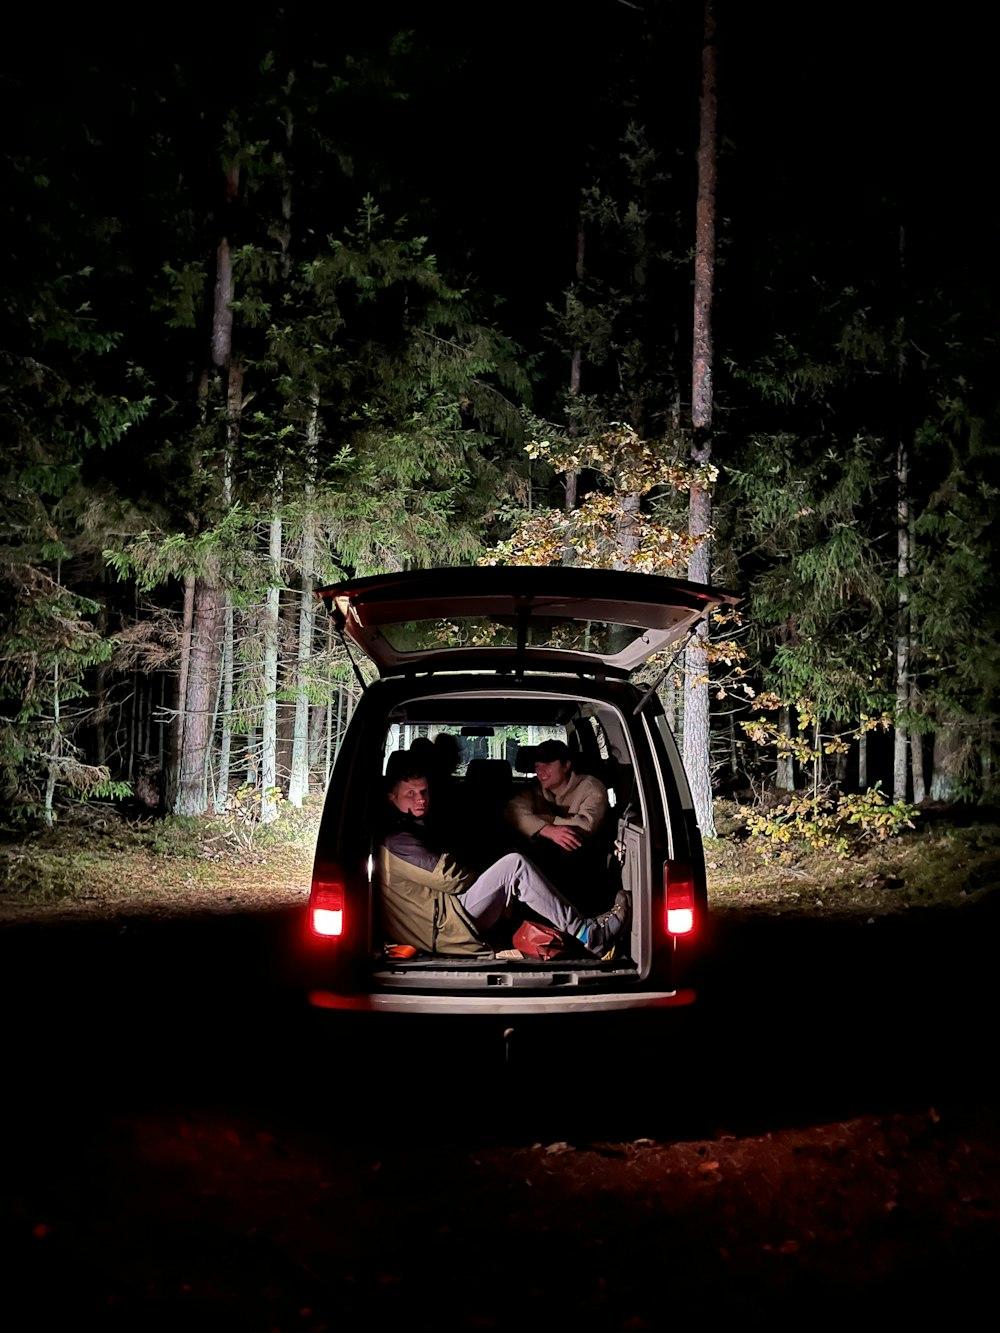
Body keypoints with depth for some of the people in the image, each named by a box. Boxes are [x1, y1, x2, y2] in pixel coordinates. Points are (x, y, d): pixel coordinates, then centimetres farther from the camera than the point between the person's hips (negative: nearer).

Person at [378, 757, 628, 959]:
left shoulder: (416, 829, 23)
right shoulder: (396, 840, -11)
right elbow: (448, 877, -16)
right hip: (442, 929, -11)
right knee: (514, 865, -18)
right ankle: (588, 934, -15)